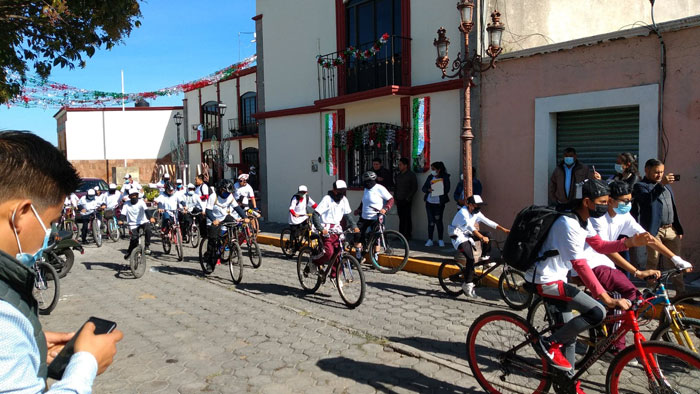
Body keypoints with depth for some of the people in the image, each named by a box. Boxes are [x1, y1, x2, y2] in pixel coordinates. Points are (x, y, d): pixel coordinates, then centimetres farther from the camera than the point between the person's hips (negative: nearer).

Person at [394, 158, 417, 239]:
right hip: (399, 200, 5)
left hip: (406, 200, -5)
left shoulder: (411, 175, -3)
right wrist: (395, 197, 14)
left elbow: (415, 187, -5)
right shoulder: (398, 175, 16)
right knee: (401, 218, 6)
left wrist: (408, 197, -10)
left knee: (407, 218, -5)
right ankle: (401, 234, 11)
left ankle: (408, 235, 1)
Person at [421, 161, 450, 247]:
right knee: (430, 221, 4)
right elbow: (423, 188, 7)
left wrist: (436, 188, -20)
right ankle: (430, 240, 12)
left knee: (438, 221, 0)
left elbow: (447, 190, -9)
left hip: (439, 203, -3)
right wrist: (428, 189, -15)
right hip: (429, 202, 3)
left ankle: (440, 240, 14)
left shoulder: (445, 177, -3)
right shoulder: (430, 177, 10)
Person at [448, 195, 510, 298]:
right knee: (470, 259, -21)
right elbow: (470, 227, -35)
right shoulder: (463, 212, -24)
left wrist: (503, 229, -12)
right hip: (459, 237, -8)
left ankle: (485, 258, 5)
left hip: (467, 234, 8)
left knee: (487, 234, -9)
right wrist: (482, 237, -45)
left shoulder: (476, 213, 2)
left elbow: (488, 222, -3)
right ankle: (468, 285, -15)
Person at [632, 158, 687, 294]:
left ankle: (681, 292, 13)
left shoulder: (666, 185, 19)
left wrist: (679, 229, 19)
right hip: (654, 231, -6)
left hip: (671, 229, 6)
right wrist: (661, 184, -37)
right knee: (652, 263, 1)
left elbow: (673, 207, 23)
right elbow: (648, 199, -25)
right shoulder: (640, 186, -3)